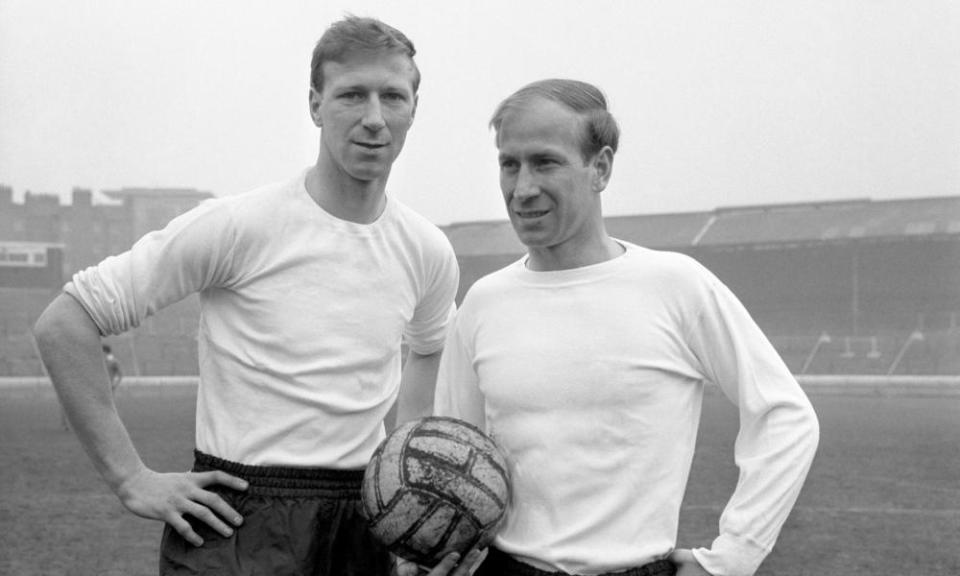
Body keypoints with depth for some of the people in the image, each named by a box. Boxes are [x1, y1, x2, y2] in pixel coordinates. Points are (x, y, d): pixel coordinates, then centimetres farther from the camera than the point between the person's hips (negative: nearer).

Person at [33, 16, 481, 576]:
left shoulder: (429, 252, 3)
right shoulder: (237, 226, -12)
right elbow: (64, 322, -10)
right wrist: (132, 478, -12)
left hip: (365, 528, 5)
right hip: (238, 524, -5)